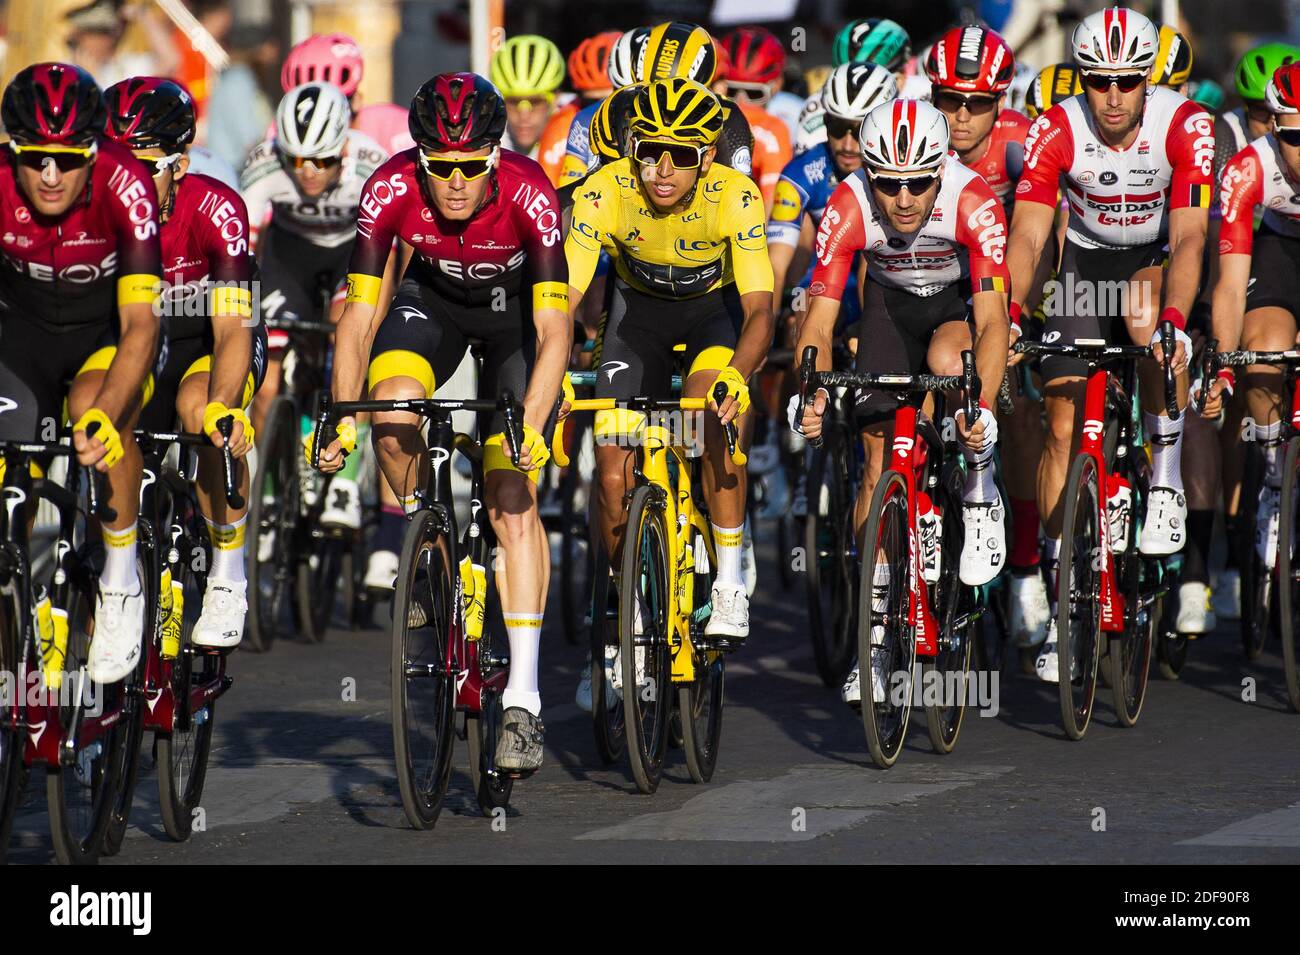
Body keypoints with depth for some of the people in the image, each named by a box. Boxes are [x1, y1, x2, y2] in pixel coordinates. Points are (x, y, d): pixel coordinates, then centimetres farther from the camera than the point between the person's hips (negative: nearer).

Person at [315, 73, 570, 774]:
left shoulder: (529, 195, -35)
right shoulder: (392, 190, -30)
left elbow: (554, 330, -36)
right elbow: (360, 314, -26)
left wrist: (530, 427, -48)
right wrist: (343, 420, -36)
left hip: (517, 306, -2)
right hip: (433, 296, 2)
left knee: (512, 500, -13)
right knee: (395, 406, -30)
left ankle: (523, 701, -14)